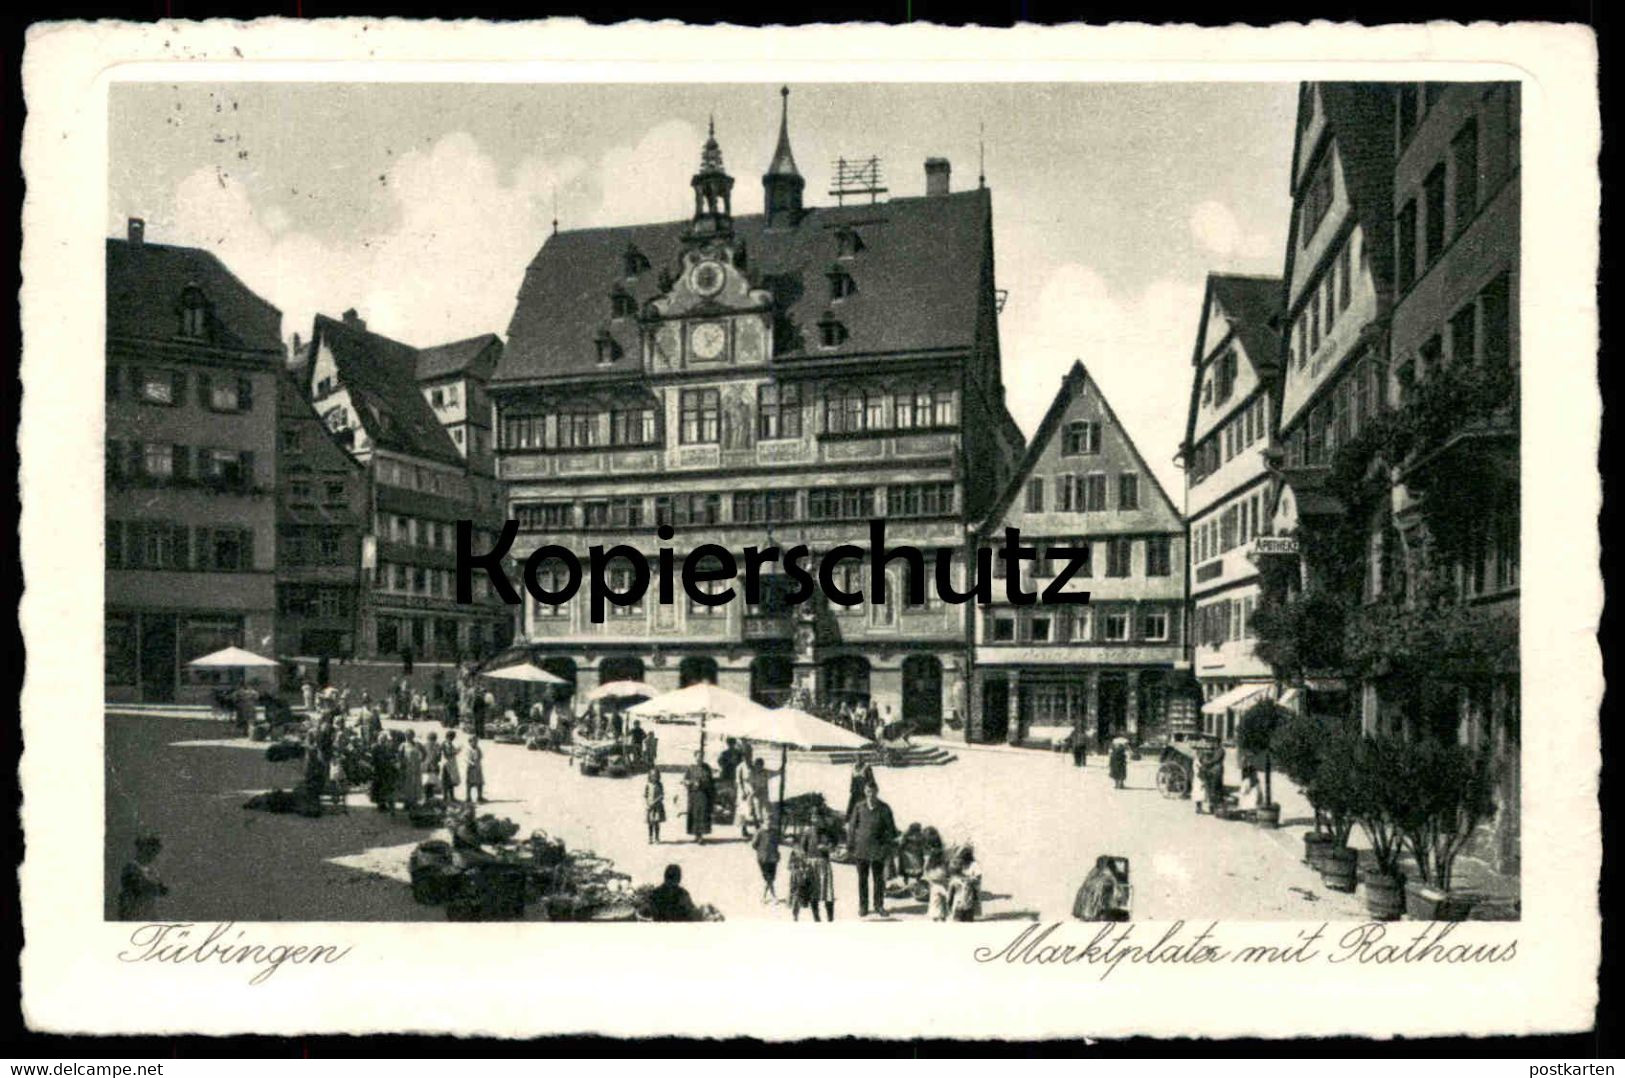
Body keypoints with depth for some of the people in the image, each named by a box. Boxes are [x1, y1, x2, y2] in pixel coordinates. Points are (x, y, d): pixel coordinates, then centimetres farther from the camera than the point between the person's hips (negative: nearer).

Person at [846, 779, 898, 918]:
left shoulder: (884, 808, -3)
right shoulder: (859, 807, -1)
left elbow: (890, 828, 2)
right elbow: (852, 826, 4)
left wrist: (887, 846, -4)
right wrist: (850, 845, 0)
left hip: (878, 849, 0)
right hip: (861, 848, 1)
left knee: (879, 879, 8)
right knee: (862, 879, 8)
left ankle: (879, 906, 21)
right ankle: (863, 906, 19)